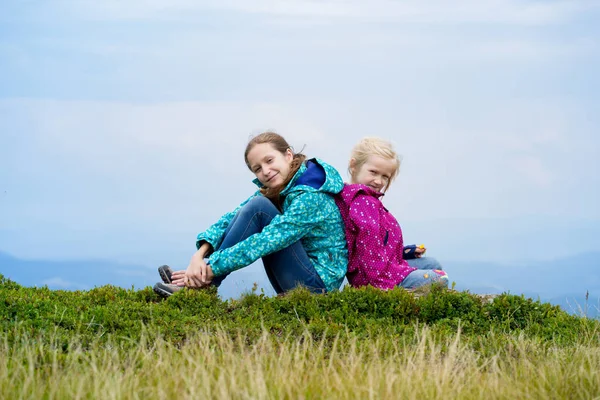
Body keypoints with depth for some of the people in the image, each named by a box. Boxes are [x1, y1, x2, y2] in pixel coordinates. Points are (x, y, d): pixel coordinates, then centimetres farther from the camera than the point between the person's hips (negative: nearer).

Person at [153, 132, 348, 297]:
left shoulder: (310, 197, -20)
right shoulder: (272, 190, 7)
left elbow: (266, 241, -27)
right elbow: (233, 218, -2)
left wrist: (211, 267, -26)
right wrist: (201, 253, -20)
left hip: (321, 283, -8)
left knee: (257, 208, -20)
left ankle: (203, 285, -15)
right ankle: (197, 277, -6)